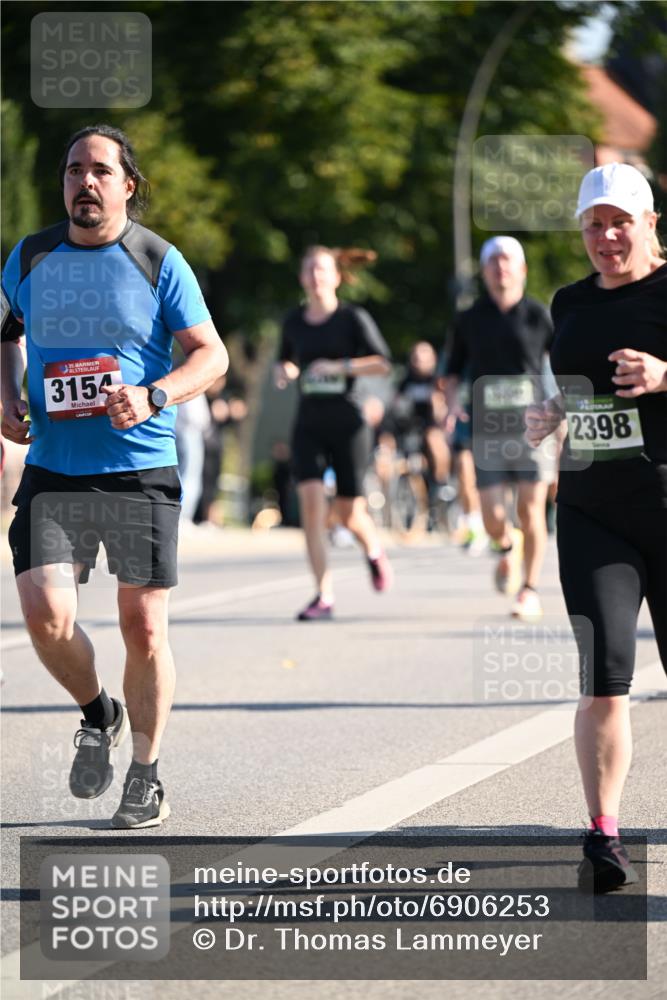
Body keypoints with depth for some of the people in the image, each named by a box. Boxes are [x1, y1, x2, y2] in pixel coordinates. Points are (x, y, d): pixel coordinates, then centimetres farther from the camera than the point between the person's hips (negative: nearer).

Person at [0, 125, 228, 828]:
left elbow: (211, 353, -1)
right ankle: (97, 713, 16)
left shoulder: (158, 261, -2)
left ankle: (145, 777, 18)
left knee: (143, 627, 1)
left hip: (141, 471, -2)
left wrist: (152, 398, -19)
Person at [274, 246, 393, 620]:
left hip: (347, 423, -3)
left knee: (350, 513, 1)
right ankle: (324, 596, -14)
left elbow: (382, 363, -9)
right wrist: (284, 371, 2)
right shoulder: (294, 322, 9)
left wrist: (339, 366, -20)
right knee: (311, 502, -16)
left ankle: (375, 551, 39)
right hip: (309, 424, 3)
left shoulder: (353, 318, -3)